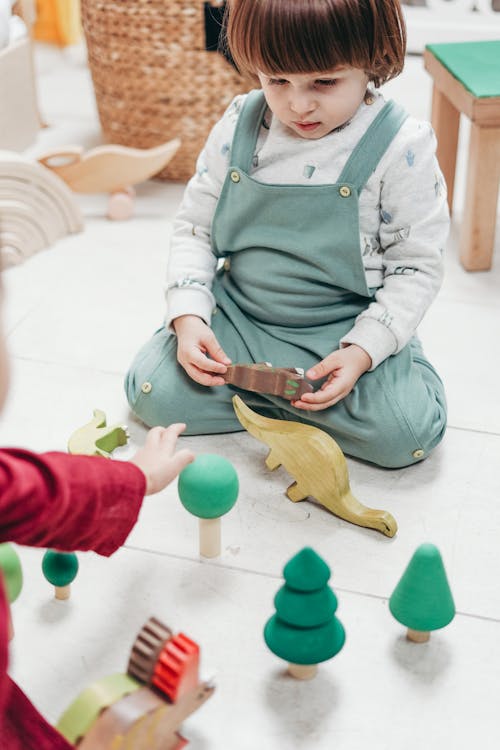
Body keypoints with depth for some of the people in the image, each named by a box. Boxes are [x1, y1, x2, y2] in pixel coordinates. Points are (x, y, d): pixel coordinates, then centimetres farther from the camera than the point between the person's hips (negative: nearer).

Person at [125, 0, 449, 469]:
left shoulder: (401, 148, -15)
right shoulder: (237, 128, -6)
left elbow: (416, 266, -8)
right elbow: (194, 226, 3)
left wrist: (362, 351, -21)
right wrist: (188, 316, -12)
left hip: (345, 327, -2)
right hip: (237, 317, 3)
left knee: (404, 432, -24)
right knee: (153, 393, -14)